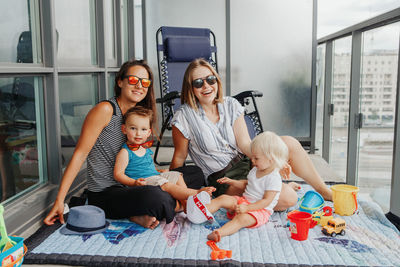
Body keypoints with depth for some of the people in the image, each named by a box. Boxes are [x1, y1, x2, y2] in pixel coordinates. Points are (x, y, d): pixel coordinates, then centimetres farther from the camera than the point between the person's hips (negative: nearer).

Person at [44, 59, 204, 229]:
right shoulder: (105, 110, -11)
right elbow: (80, 154, -12)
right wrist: (60, 200, -15)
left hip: (129, 187, 9)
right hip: (105, 194, -8)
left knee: (195, 173, 4)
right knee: (156, 197, -39)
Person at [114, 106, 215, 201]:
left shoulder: (145, 148, 14)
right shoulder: (125, 152, -11)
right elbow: (118, 174, -14)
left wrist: (160, 171, 14)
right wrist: (134, 182, -26)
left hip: (154, 175, 10)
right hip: (144, 181, -10)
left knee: (177, 176, 8)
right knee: (167, 185, -25)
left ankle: (185, 201, -8)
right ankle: (196, 193, -30)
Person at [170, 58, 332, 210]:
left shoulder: (231, 105, 0)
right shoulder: (184, 118, -13)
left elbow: (245, 144, -6)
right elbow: (179, 158, -4)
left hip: (246, 162, 5)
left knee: (290, 143, -18)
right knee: (288, 198, -26)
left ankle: (324, 191, 4)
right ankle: (285, 187, 12)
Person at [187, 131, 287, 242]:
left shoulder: (274, 178, -16)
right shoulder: (255, 170, 11)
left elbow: (267, 201, -21)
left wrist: (247, 208, -29)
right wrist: (231, 181, 12)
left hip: (260, 209, -8)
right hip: (244, 201, 9)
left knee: (242, 218, -37)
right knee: (223, 198, -12)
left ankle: (220, 232, -61)